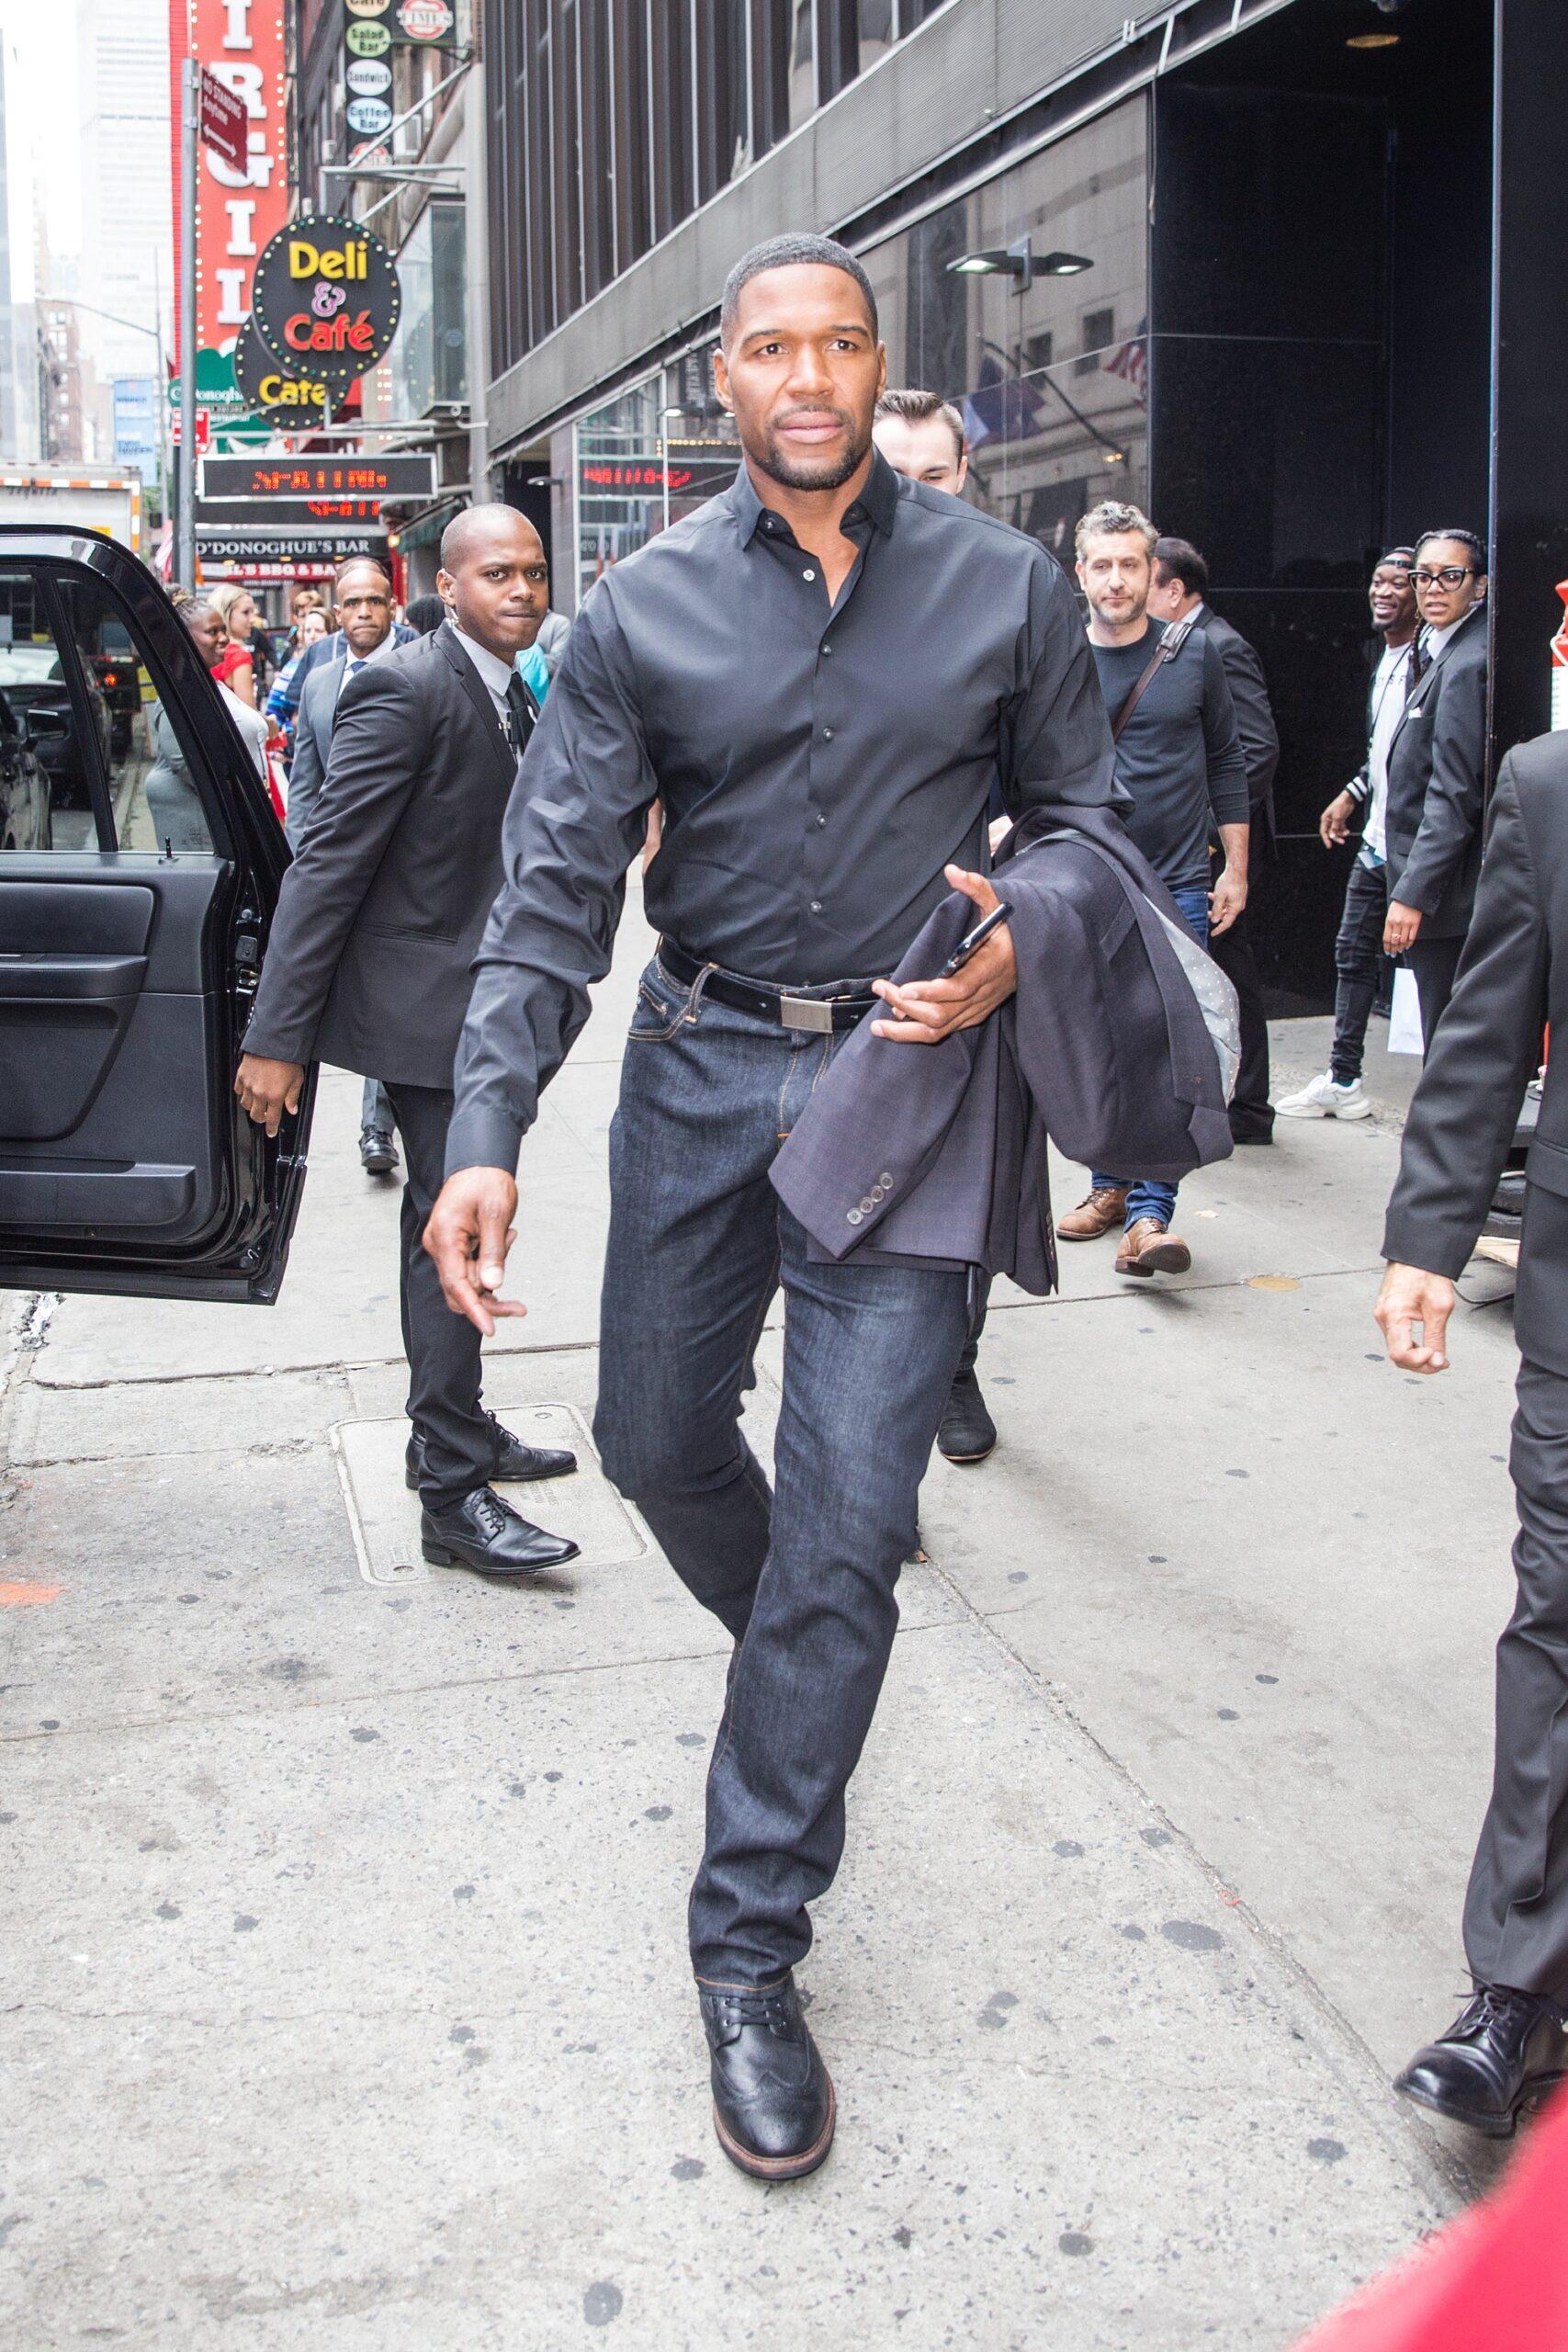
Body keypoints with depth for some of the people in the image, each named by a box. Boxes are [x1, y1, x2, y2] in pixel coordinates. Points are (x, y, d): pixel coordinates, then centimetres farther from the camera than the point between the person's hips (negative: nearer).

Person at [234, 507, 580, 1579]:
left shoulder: (513, 698, 12)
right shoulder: (404, 688, -17)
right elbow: (326, 864, -21)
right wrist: (277, 1036, -23)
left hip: (480, 1007, 9)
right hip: (426, 1006, -9)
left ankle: (452, 1429, 34)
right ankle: (453, 1496, 0)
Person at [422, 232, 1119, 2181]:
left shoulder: (1003, 587, 1)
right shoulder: (645, 610, 1)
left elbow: (1087, 827, 9)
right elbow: (555, 889, -4)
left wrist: (1020, 950, -14)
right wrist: (486, 1134, -17)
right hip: (700, 1067, 2)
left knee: (846, 1529, -4)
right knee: (658, 1441, 13)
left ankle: (750, 1947, 11)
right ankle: (791, 1657, 48)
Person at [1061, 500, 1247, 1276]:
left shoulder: (1194, 652, 3)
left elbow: (1226, 762, 9)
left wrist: (1235, 870, 5)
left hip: (1177, 883, -2)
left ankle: (1150, 1214, -12)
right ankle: (1112, 1184, 24)